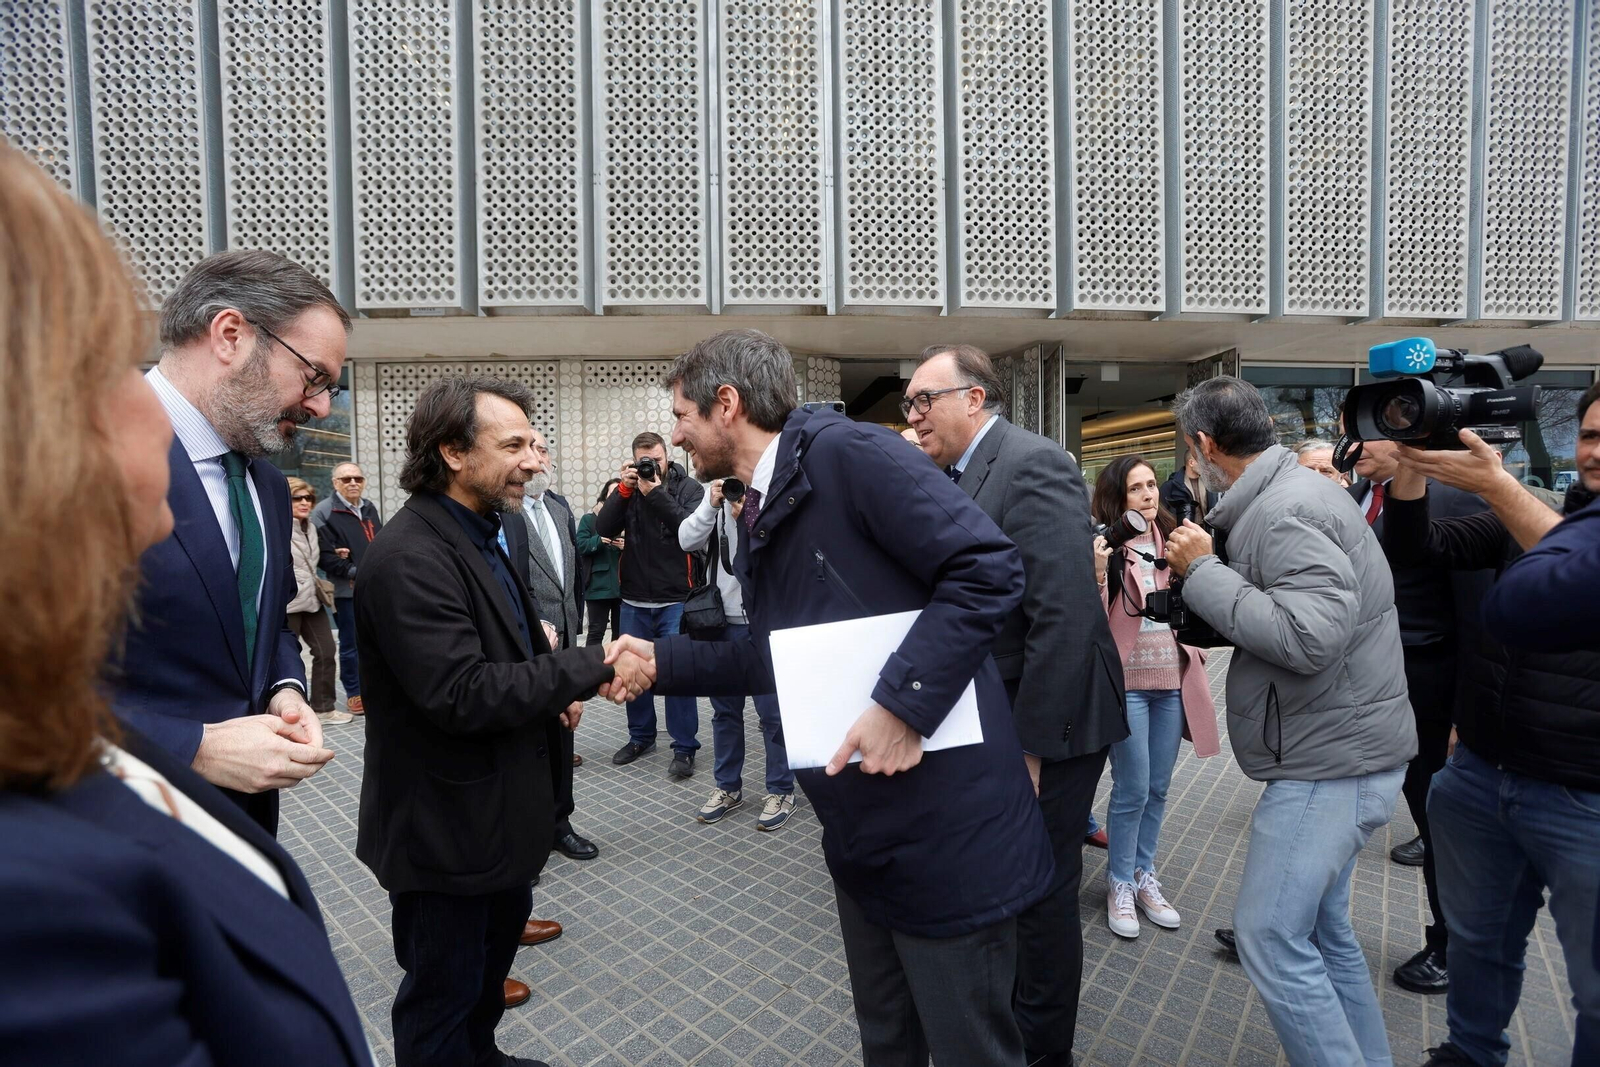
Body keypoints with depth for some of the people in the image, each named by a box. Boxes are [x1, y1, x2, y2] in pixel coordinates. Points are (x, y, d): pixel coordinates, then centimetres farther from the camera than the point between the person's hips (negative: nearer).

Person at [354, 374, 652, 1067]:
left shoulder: (477, 533, 6)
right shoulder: (409, 558, -26)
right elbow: (459, 693, -30)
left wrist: (551, 689, 0)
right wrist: (589, 670, -27)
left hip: (497, 807, 10)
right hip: (446, 825, -10)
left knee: (502, 929, 29)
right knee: (443, 994, 13)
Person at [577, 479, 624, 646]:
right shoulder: (590, 518, 5)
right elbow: (581, 546, -4)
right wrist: (599, 540, -20)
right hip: (599, 584, -2)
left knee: (621, 632, 10)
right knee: (596, 631, 0)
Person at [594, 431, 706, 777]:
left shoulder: (688, 487, -3)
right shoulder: (630, 489, 7)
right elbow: (603, 529, -4)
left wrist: (656, 493, -21)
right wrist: (624, 489, -14)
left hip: (676, 600, -4)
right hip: (634, 600, 4)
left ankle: (684, 749, 12)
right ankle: (640, 736, 32)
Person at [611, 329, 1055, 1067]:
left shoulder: (848, 454, -18)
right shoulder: (757, 515, 10)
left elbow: (989, 568, -24)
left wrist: (901, 702, -28)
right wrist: (664, 659, 11)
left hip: (945, 830, -8)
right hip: (862, 836, 9)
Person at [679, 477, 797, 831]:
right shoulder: (713, 491, 6)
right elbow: (687, 541, -5)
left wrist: (747, 516, -22)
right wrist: (712, 504, -17)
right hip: (723, 619, 5)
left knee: (773, 710, 6)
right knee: (725, 709, 16)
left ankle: (781, 790, 23)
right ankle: (728, 786, 32)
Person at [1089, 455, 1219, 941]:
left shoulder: (1171, 538, 9)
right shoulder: (1105, 546, -10)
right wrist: (1098, 575, -28)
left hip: (1173, 680, 6)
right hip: (1127, 681, -6)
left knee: (1159, 788, 14)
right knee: (1133, 790, 0)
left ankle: (1144, 876, 31)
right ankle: (1120, 884, 19)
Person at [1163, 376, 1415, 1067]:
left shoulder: (1285, 512, -20)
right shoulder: (1289, 494, 12)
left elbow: (1310, 637, -30)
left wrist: (1203, 570, -22)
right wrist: (1198, 577, 1)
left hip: (1333, 759, -10)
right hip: (1337, 752, 10)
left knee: (1268, 935, -3)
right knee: (1320, 927, 21)